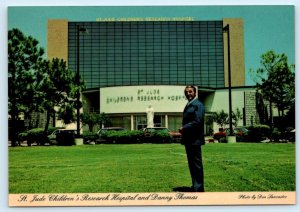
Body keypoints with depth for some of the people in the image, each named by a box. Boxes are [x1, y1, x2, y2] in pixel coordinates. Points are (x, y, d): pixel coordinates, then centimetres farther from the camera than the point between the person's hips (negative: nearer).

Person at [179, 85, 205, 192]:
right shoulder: (188, 105, 19)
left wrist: (184, 128, -14)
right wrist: (183, 129, 4)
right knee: (192, 163, 14)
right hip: (188, 139, 9)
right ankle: (195, 186, 23)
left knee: (197, 164, -4)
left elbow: (197, 122, -19)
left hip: (194, 140, -9)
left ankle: (199, 188, 3)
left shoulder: (198, 105, -10)